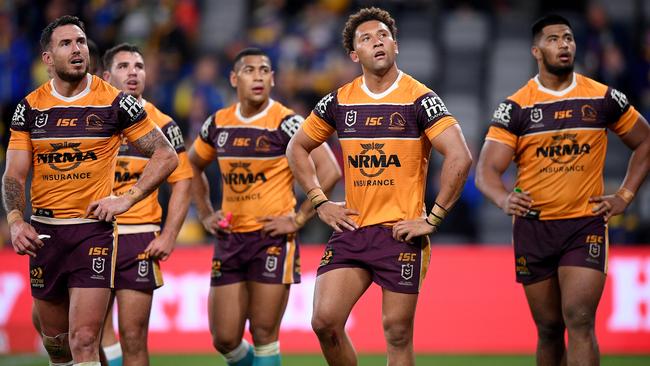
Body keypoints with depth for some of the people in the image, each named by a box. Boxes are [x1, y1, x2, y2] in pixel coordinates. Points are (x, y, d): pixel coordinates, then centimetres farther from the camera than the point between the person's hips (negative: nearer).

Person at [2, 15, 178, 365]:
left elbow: (166, 156, 0)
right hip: (44, 232, 4)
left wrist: (127, 199, -10)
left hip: (93, 228, -4)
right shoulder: (30, 107, 4)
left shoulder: (115, 102, -4)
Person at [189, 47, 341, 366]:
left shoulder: (286, 123, -9)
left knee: (264, 335, -4)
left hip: (272, 238, -5)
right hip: (229, 239, 5)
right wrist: (205, 215, 15)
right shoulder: (218, 124, 8)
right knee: (224, 339, 4)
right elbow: (193, 167, 26)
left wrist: (298, 219, -15)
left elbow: (329, 171, -15)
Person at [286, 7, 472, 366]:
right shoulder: (339, 101, 7)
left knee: (397, 333, 0)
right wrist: (320, 203, 10)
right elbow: (297, 148, 21)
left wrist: (432, 219, -14)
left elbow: (460, 157, -14)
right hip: (351, 229, 4)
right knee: (325, 321, -7)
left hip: (401, 233, -4)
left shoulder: (419, 99, -6)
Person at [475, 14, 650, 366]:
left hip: (586, 224, -1)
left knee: (579, 320, -16)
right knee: (549, 329, 7)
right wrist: (504, 198, -30)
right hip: (533, 227, 1)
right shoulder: (516, 107, -2)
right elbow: (487, 170, -8)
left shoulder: (603, 99, 2)